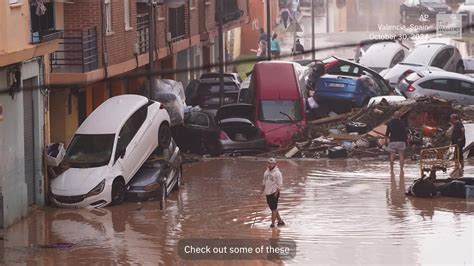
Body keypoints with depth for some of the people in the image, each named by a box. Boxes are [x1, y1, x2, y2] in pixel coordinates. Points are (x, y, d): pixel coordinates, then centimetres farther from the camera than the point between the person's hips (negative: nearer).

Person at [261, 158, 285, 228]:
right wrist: (262, 190, 12)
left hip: (274, 193, -8)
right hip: (268, 193, 8)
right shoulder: (266, 172, 12)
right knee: (273, 208, 13)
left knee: (274, 209, -5)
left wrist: (277, 192, -17)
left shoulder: (277, 173, -11)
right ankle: (280, 221, 23)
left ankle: (273, 223, -2)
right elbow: (264, 182, 21)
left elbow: (279, 184, -12)